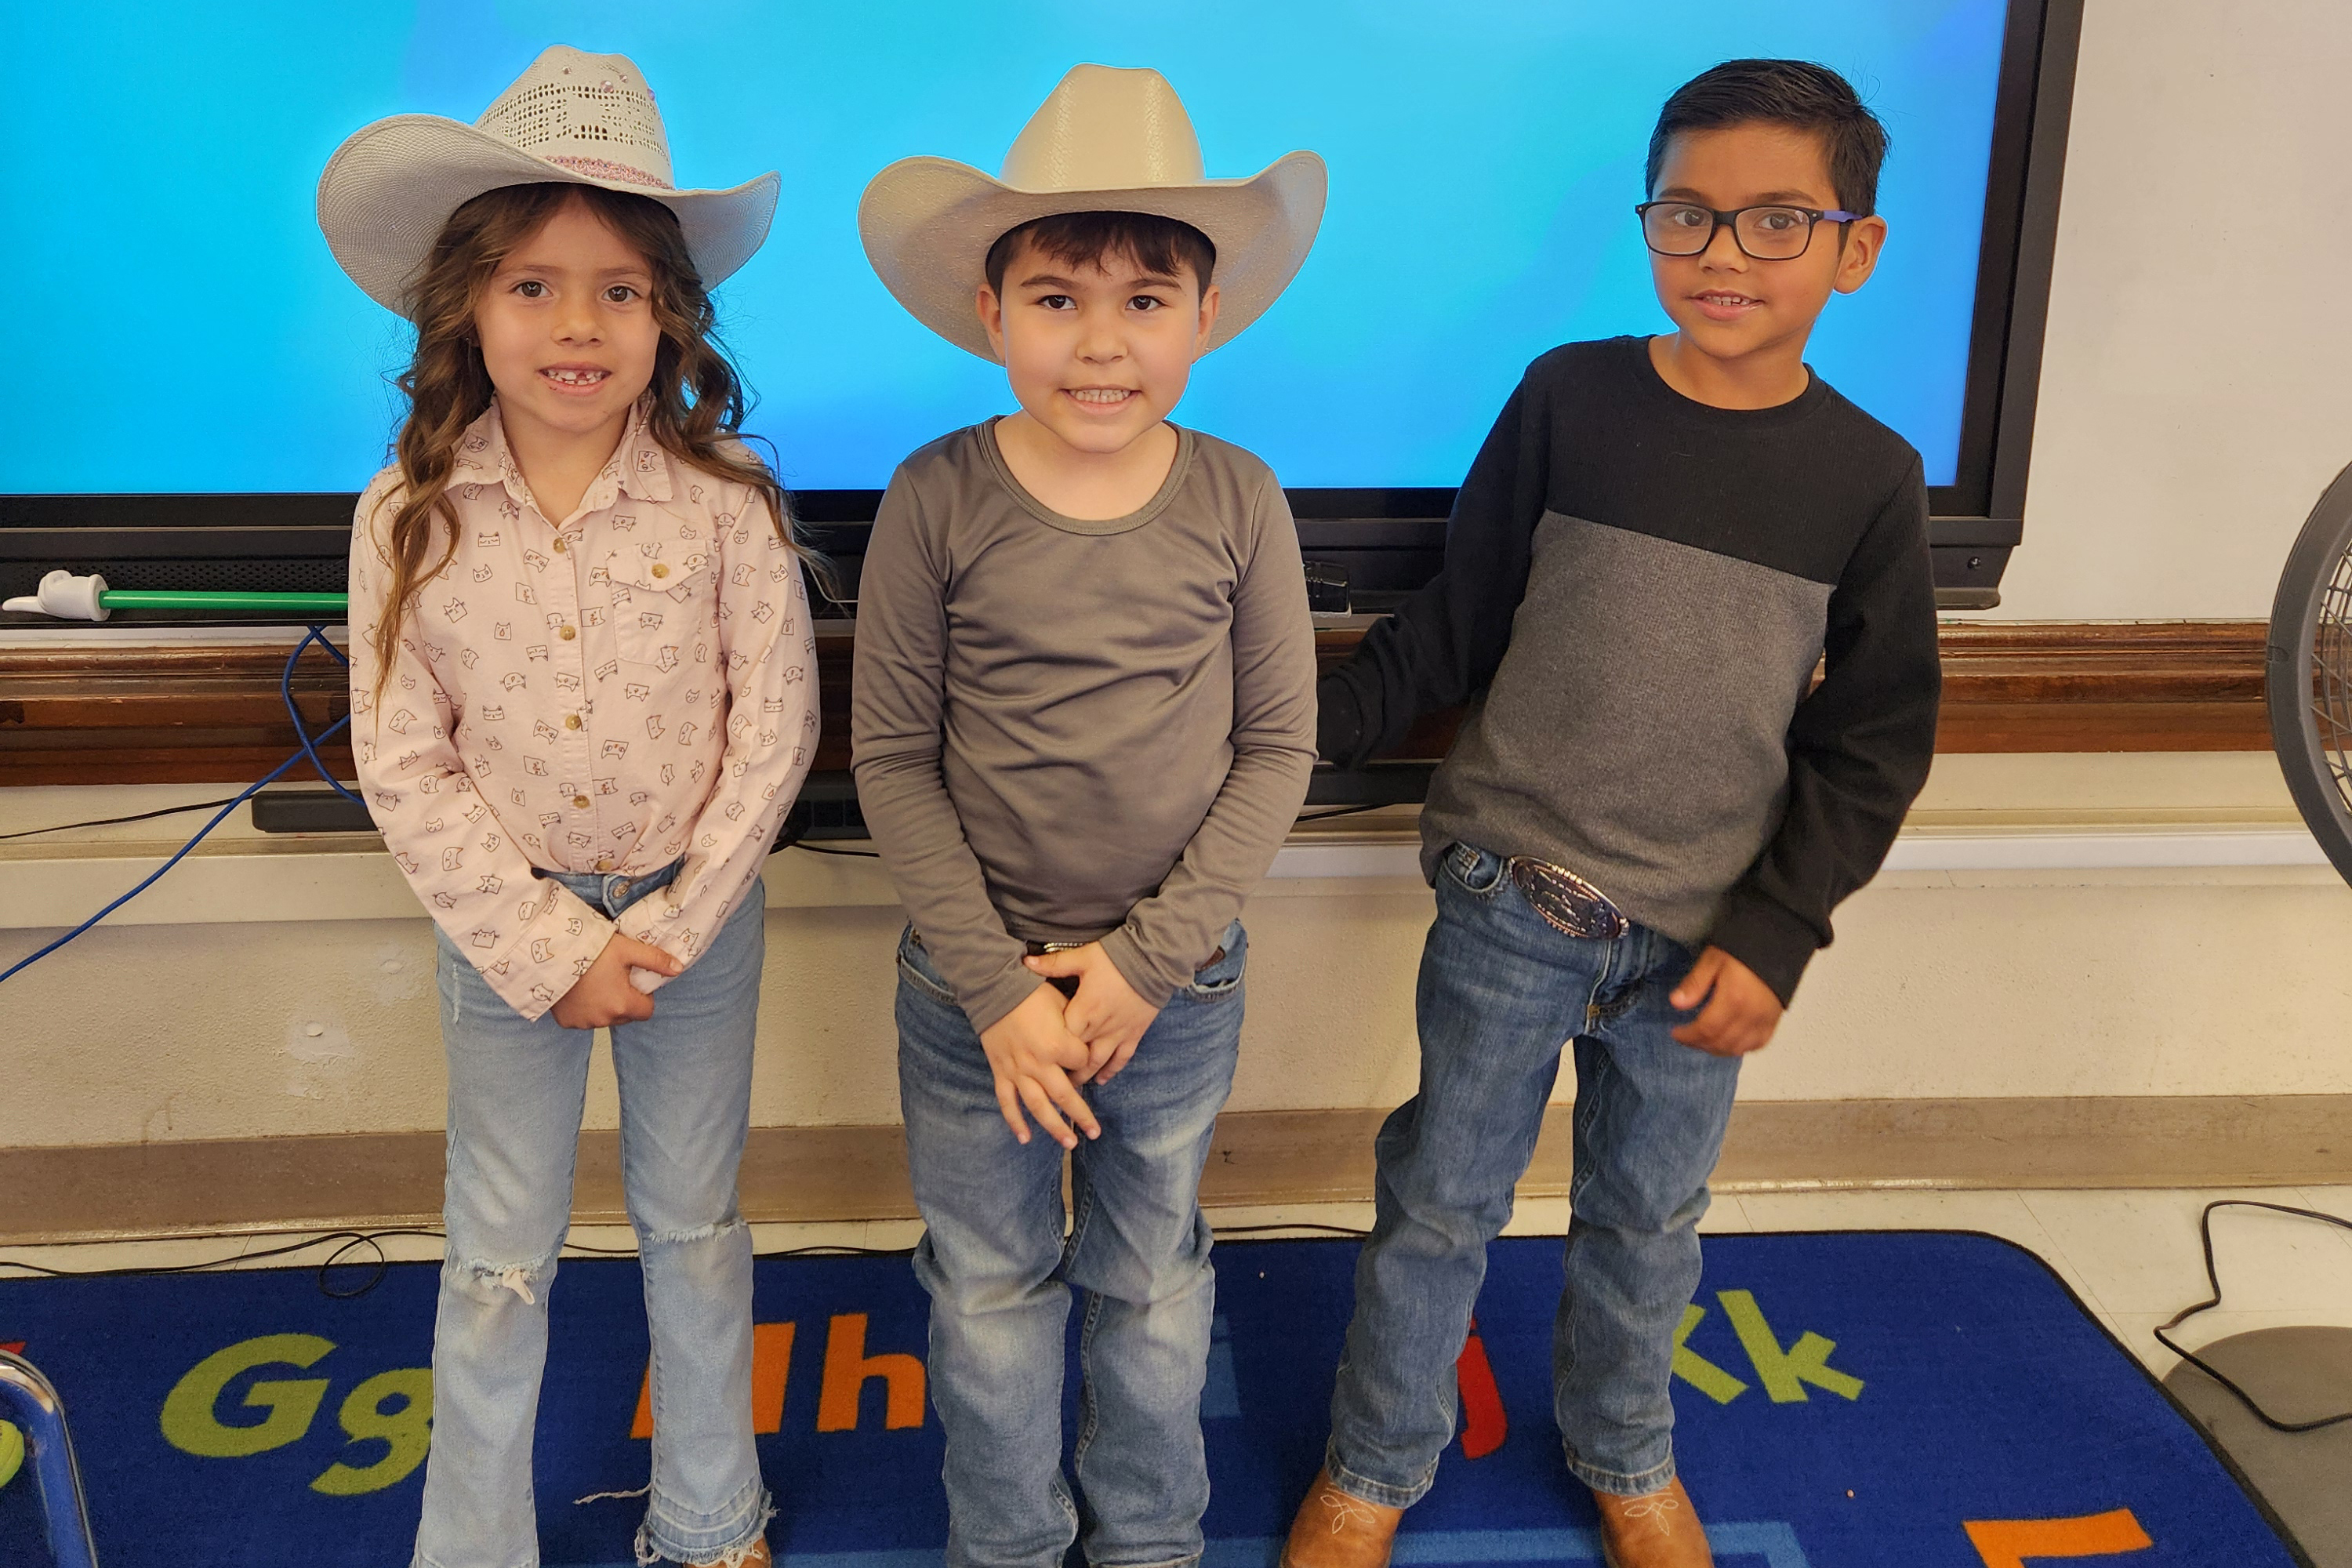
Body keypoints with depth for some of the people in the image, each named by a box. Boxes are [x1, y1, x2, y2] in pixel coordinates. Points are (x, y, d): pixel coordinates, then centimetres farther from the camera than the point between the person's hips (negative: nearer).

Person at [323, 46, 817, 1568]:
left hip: (695, 915, 0)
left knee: (695, 1231, 16)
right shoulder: (408, 522, -10)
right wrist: (551, 950, -12)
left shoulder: (725, 502, -14)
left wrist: (670, 927, -12)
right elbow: (405, 768, -7)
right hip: (508, 926, 1)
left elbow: (774, 731, -10)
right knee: (498, 1265, 13)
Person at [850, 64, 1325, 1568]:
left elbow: (1278, 751, -5)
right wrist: (996, 985, -12)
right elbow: (893, 760, -8)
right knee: (991, 1293, 17)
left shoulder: (1239, 501, -9)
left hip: (1179, 981, 1)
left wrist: (1149, 957, -12)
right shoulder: (937, 499, -12)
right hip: (974, 976, 0)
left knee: (1154, 1287, 20)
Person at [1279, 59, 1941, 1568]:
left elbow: (1874, 738, 3)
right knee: (1444, 1199, 10)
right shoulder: (1568, 399, -6)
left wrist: (1778, 929, -4)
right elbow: (1456, 625, 2)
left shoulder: (1869, 476, -3)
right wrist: (1311, 724, -8)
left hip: (1706, 934, 1)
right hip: (1514, 897, -1)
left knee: (1650, 1215, 18)